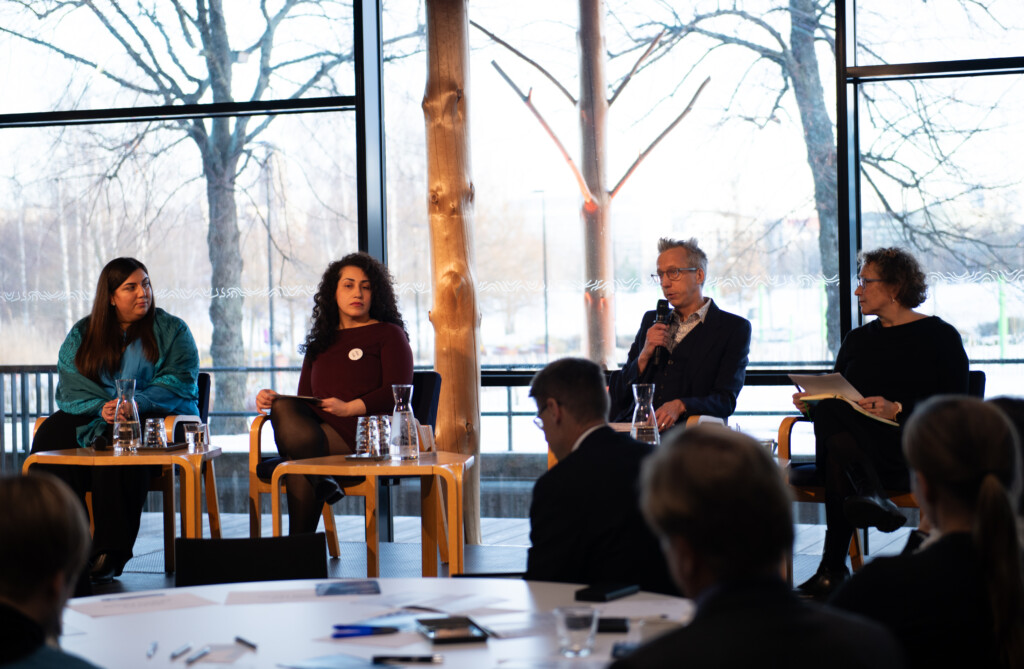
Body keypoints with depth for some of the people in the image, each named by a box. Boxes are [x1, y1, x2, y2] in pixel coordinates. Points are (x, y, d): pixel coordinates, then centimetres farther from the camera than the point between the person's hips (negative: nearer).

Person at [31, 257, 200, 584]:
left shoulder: (172, 331, 8)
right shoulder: (82, 334, 15)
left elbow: (180, 383, -5)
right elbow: (70, 386, 4)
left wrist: (137, 404, -22)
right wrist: (102, 407, -18)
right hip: (93, 419, 3)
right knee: (52, 434, -29)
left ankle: (111, 553, -37)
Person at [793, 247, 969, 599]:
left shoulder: (940, 336, 7)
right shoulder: (858, 339, 25)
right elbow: (835, 395, 22)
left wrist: (897, 409, -19)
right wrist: (812, 401, -2)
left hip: (913, 451, -4)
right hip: (858, 443, 5)